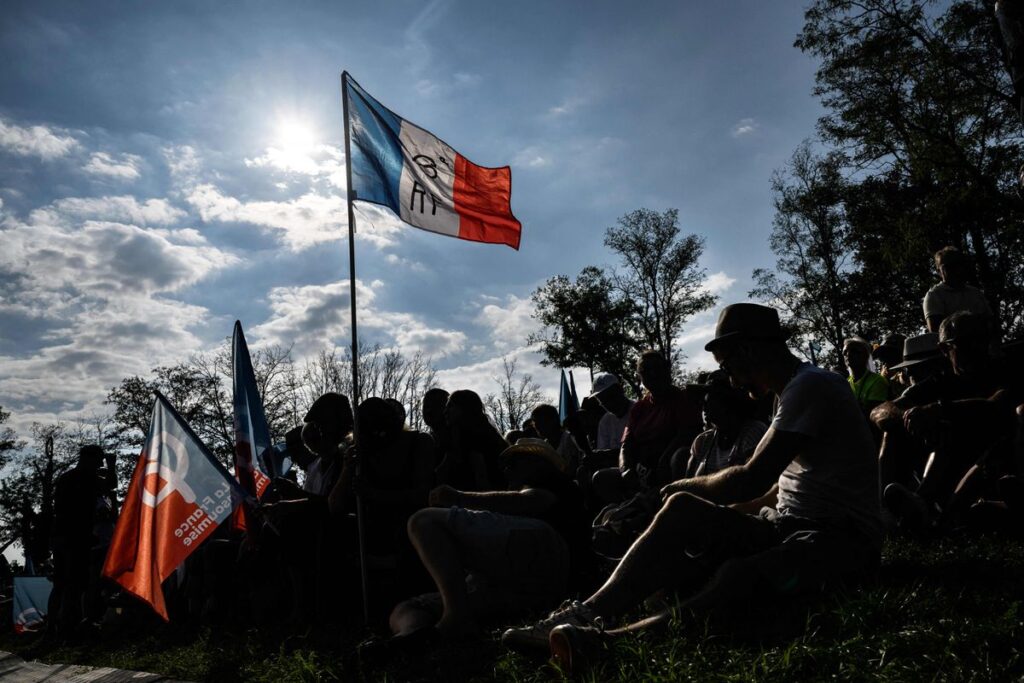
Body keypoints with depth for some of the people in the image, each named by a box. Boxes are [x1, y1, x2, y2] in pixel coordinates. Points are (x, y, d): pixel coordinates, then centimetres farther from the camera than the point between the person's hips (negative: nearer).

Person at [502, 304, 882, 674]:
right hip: (791, 526, 9)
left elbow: (752, 480, -20)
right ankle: (588, 615, -24)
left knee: (739, 575, -38)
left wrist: (685, 487, -3)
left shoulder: (810, 386, -15)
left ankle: (608, 642, -52)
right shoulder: (797, 389, 16)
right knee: (683, 511, -12)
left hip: (844, 538, -8)